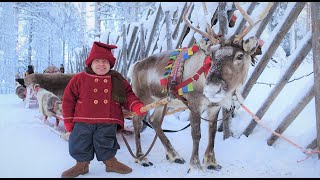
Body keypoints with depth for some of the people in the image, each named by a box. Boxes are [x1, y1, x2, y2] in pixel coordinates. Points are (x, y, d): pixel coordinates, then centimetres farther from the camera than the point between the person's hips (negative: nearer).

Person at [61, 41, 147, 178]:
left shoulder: (118, 80, 8)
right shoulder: (79, 79, 2)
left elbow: (128, 95, 11)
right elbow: (68, 100, 5)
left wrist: (137, 106, -10)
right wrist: (69, 121, 3)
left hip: (108, 123, 0)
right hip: (83, 122, 0)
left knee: (105, 145, 5)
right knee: (79, 145, 7)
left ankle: (110, 162, 29)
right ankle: (82, 164, 30)